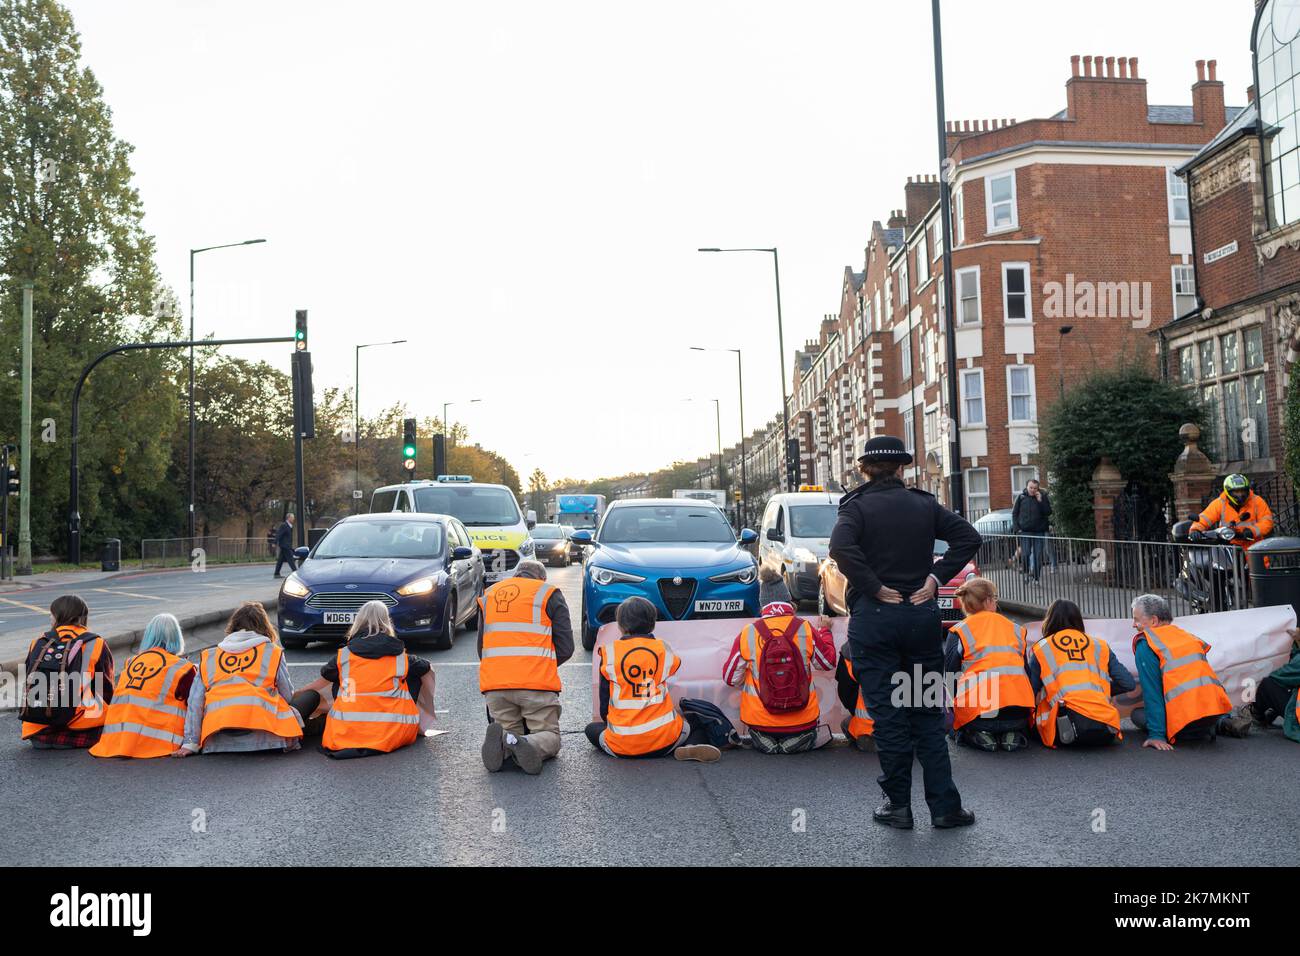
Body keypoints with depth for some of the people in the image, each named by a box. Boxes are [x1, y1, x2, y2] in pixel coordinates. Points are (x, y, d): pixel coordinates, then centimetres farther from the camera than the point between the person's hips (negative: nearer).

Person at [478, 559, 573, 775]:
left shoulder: (488, 595, 20)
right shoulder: (549, 594, 7)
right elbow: (566, 648, 4)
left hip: (494, 685, 4)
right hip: (537, 684, -3)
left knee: (510, 731, 19)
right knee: (549, 735, 8)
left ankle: (502, 744, -18)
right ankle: (527, 745, -27)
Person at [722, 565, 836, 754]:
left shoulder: (747, 634, -9)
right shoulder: (805, 629, -9)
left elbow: (731, 678, -1)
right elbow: (828, 662, 8)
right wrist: (824, 630, 25)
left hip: (761, 723, 2)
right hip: (803, 722, -2)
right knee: (825, 732, 29)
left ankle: (768, 744, 7)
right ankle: (794, 742, 5)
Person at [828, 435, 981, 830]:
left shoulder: (858, 505, -5)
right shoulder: (924, 504, 7)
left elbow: (841, 547, -23)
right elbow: (968, 536, 0)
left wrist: (874, 587, -14)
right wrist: (936, 577, -2)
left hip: (873, 618, -3)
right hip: (922, 615, 3)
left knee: (887, 714, 6)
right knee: (926, 712, 11)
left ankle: (898, 805, 14)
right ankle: (945, 806, 13)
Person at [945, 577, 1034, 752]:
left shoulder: (959, 631, 4)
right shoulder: (1015, 629, 15)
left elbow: (950, 673, 2)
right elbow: (1027, 671, 19)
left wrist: (957, 703, 18)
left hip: (976, 711, -3)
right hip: (1019, 712, 3)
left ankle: (978, 736, -3)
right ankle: (1013, 734, 3)